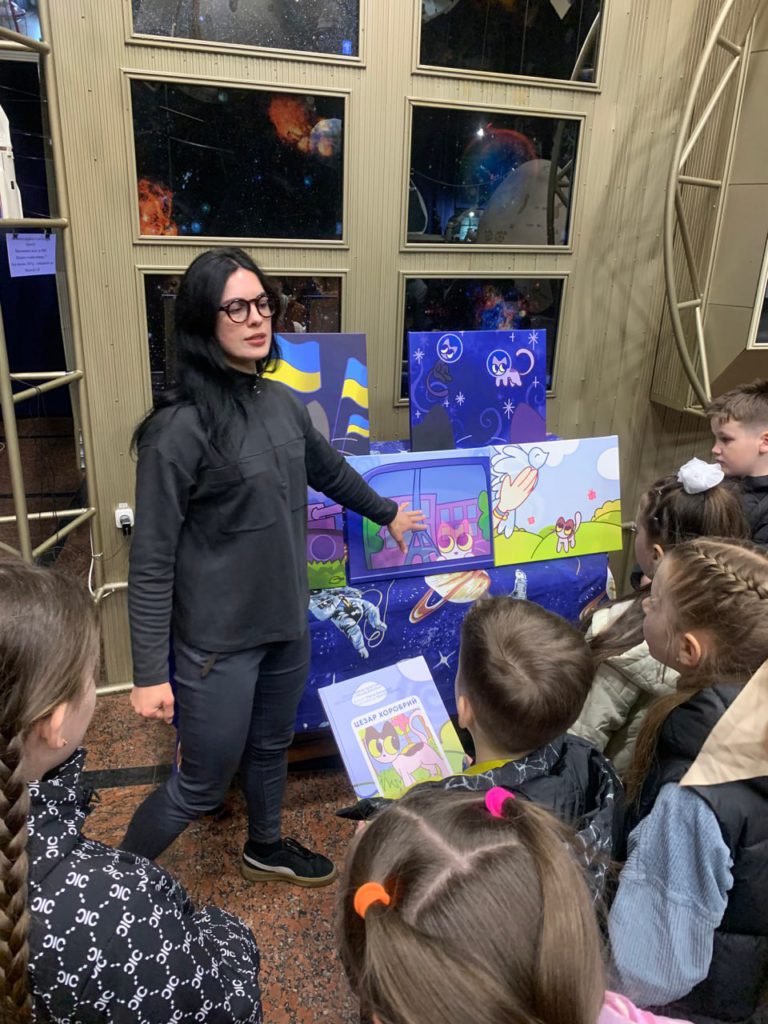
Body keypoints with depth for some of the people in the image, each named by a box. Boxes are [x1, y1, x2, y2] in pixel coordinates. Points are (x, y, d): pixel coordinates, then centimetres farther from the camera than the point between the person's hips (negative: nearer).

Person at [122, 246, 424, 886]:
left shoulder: (282, 402, 0)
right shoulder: (181, 428, -21)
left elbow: (332, 472, 18)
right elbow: (152, 562, -17)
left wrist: (387, 513, 32)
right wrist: (150, 673, -16)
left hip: (288, 621, 7)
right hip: (218, 638, -6)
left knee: (271, 748, 26)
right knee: (202, 786, 9)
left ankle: (265, 849, 53)